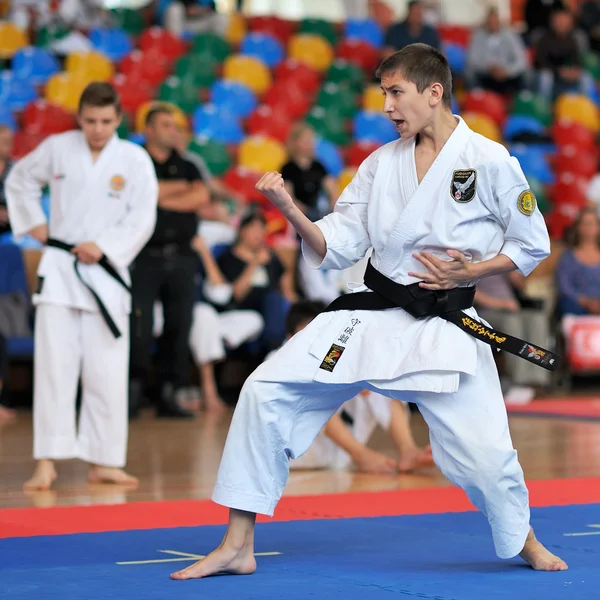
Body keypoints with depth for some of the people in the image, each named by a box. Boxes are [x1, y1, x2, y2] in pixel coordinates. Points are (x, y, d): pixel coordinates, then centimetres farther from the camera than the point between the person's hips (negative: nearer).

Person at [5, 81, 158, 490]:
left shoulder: (134, 160, -3)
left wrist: (103, 247, -16)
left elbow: (141, 220, -6)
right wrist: (33, 222, 6)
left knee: (107, 372, 2)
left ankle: (103, 461, 13)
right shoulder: (57, 149, 1)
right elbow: (20, 180, 17)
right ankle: (47, 461, -2)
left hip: (106, 272, 0)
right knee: (54, 367, -4)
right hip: (59, 268, 0)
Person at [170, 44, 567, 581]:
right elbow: (336, 248, 5)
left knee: (481, 452, -8)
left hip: (444, 328, -4)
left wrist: (468, 271, -12)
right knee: (266, 392, -9)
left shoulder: (489, 161, -7)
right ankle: (237, 547, -1)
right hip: (371, 316, 4)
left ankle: (524, 541, 29)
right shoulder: (381, 163, 6)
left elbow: (532, 245, 1)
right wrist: (290, 210, -12)